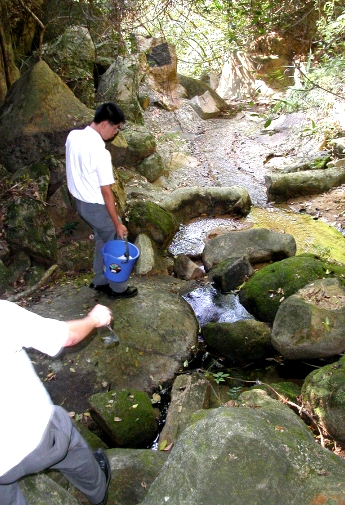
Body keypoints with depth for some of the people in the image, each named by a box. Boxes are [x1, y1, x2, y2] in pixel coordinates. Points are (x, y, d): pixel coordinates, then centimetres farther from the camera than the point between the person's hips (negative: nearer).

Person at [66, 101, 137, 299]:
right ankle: (117, 287, 28)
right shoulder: (100, 153, -28)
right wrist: (117, 223, -16)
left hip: (80, 201, 8)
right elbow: (106, 192, -24)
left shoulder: (73, 136, -3)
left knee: (103, 240, 25)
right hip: (97, 207, -8)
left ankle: (100, 281, 39)